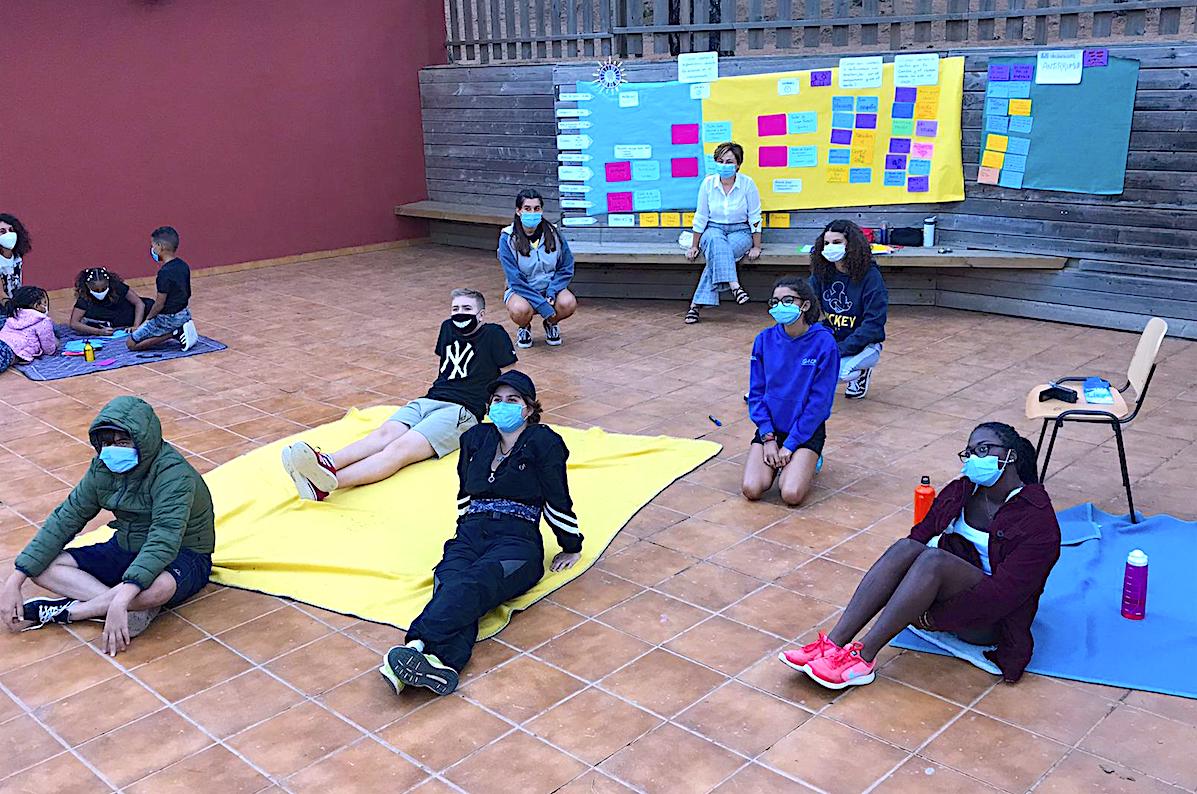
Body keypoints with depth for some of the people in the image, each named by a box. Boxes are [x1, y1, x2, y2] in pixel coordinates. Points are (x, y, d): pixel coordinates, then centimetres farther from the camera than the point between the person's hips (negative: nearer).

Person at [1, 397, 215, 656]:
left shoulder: (174, 474, -26)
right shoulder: (103, 468, -4)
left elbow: (164, 542, -37)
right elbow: (64, 519, -1)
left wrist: (120, 599, -49)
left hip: (182, 555, -7)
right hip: (125, 549, 7)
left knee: (160, 586, -43)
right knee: (41, 565, -11)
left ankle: (56, 611, -23)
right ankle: (137, 608, -26)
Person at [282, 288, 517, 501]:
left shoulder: (493, 334, 5)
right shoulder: (448, 328, 24)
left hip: (462, 411, -7)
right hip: (429, 400, 7)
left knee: (401, 448, -31)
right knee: (385, 432, -27)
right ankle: (328, 464, -56)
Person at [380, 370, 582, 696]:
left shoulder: (543, 442, 5)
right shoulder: (475, 438, 21)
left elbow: (558, 501, 7)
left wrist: (572, 547, 12)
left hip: (517, 538, -4)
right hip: (470, 533, 4)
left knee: (473, 583, -37)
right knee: (449, 582, -33)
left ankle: (418, 644, -62)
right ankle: (443, 663, -62)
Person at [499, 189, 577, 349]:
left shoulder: (553, 233, -5)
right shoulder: (507, 238, -12)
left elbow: (566, 269, 1)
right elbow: (515, 279, -15)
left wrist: (551, 293, -16)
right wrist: (542, 305, -23)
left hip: (550, 288, 2)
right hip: (521, 291, -2)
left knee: (568, 303, -30)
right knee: (520, 309, -37)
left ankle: (551, 324, 7)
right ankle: (524, 328, 3)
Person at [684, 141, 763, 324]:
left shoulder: (747, 184, -8)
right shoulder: (708, 183, -3)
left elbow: (755, 218, -4)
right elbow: (701, 217, 4)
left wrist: (756, 247, -7)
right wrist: (694, 246, 4)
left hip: (740, 232, -1)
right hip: (714, 229, 1)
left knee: (717, 256, -32)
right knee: (717, 241, -38)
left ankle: (697, 304, -33)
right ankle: (733, 285, -49)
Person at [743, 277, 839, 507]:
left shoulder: (824, 343, -13)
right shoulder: (764, 339, -3)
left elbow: (820, 400, -12)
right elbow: (756, 392, 1)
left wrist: (790, 444, -14)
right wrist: (768, 437, -9)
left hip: (807, 429, -3)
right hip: (771, 427, 3)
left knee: (791, 495, -22)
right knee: (751, 490, -17)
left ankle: (808, 462, 11)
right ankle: (777, 462, 15)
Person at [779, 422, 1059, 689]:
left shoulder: (1037, 519, -13)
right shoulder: (961, 491, 8)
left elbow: (1005, 591, -21)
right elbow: (922, 535, 1)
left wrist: (933, 618, -23)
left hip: (991, 620, -6)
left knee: (934, 559, -33)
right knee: (906, 547, -26)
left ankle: (863, 656, -37)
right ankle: (833, 643, -35)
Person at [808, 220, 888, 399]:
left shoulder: (870, 275, -16)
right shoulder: (821, 273, -2)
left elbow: (874, 323, -19)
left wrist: (841, 349, -25)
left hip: (863, 344, -4)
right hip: (829, 340, 4)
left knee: (840, 371, -32)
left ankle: (860, 371, 3)